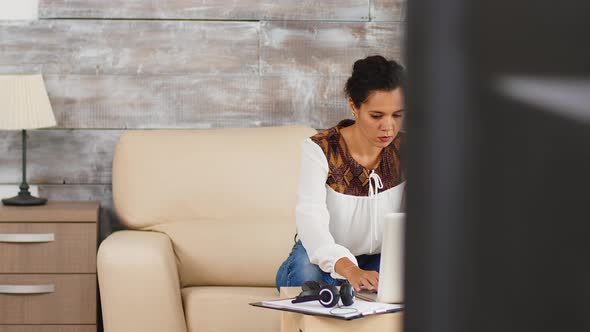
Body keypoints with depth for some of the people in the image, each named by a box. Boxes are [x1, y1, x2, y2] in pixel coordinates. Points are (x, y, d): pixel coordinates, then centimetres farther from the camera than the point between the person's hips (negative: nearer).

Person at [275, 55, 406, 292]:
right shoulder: (320, 150, -18)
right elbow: (310, 220, -33)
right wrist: (350, 270, -52)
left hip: (379, 260, 3)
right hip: (327, 260, -3)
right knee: (306, 269, -37)